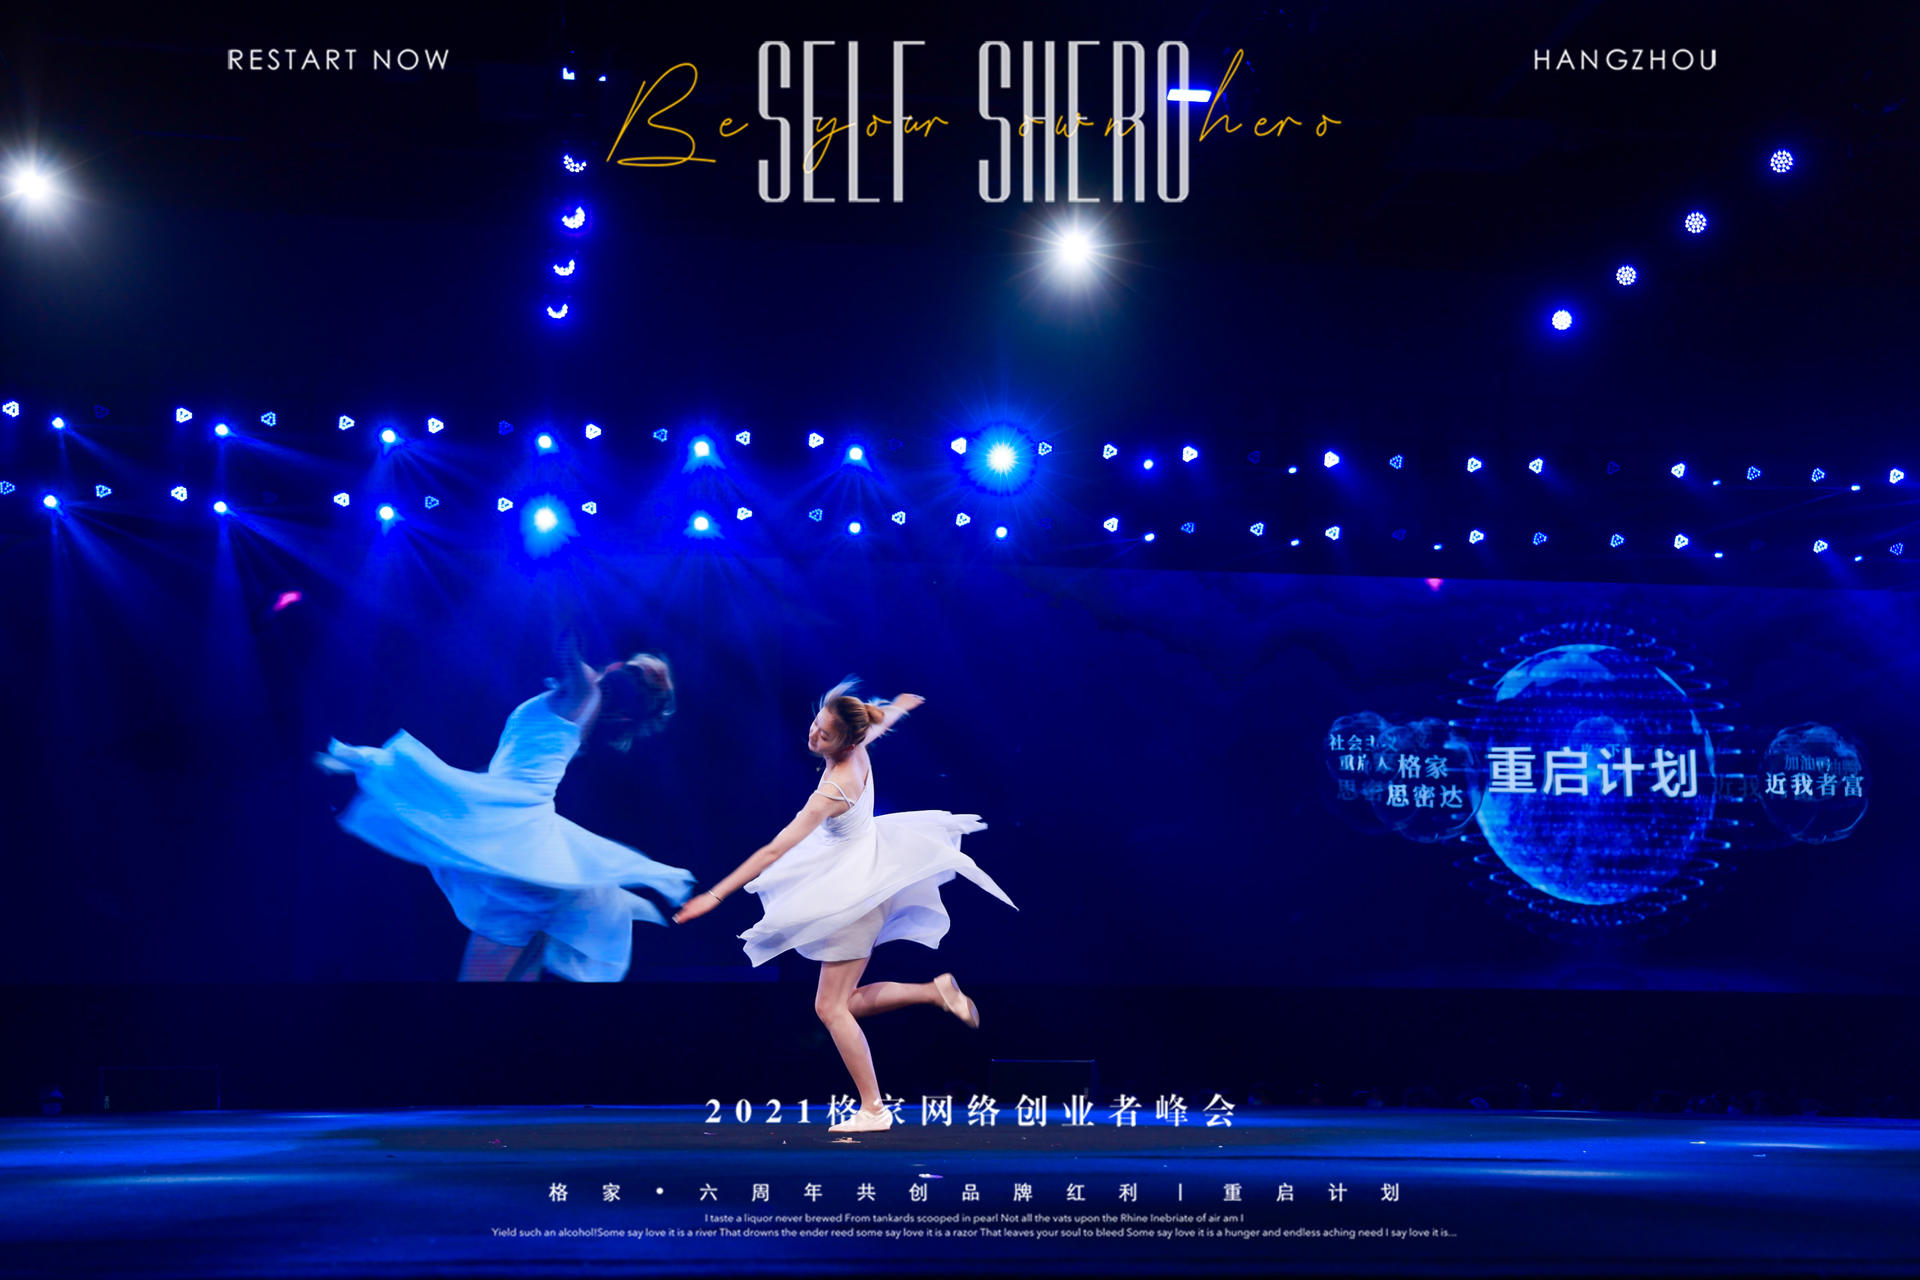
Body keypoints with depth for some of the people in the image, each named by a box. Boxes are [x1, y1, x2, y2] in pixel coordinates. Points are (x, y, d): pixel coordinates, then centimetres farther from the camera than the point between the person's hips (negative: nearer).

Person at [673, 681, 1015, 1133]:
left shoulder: (832, 792, -28)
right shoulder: (859, 749, -5)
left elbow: (773, 851, -29)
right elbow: (881, 720, 22)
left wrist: (714, 896, -26)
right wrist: (898, 706, 47)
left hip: (855, 890, -9)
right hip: (870, 869, 9)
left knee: (830, 1006, -3)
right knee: (845, 1002, 13)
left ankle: (873, 1109, 3)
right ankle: (936, 990, 12)